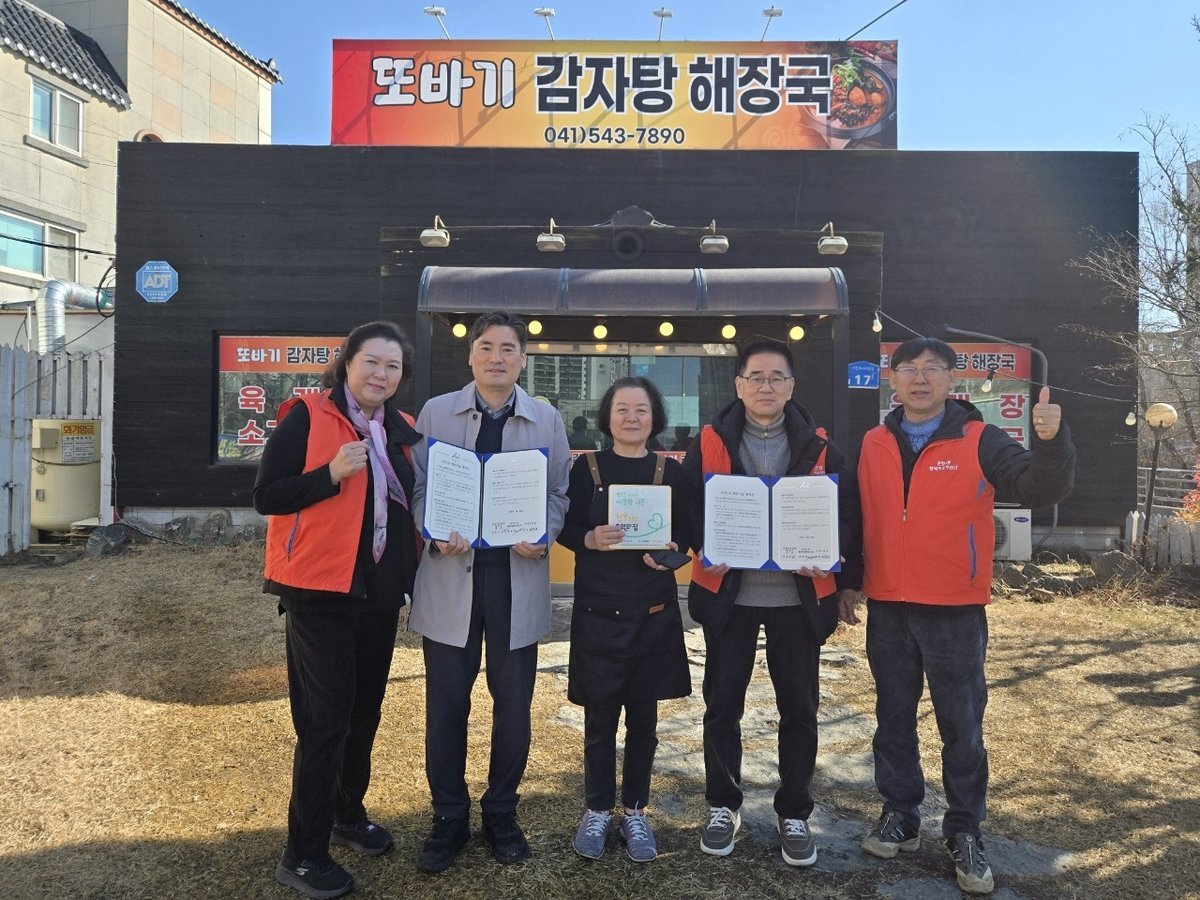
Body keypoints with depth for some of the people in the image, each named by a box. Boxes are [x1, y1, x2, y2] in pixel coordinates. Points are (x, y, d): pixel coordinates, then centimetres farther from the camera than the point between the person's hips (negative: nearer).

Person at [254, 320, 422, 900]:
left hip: (379, 593, 7)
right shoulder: (306, 417, -8)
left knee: (364, 711, 17)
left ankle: (348, 815, 38)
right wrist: (332, 474, -25)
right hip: (320, 591, -6)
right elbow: (266, 496, -13)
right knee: (325, 721, -3)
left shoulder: (400, 432, 10)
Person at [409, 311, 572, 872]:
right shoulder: (436, 413, 3)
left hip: (517, 576, 1)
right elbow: (418, 487, 5)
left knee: (514, 704, 9)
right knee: (446, 703, 7)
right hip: (451, 573, 0)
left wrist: (544, 536, -10)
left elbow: (558, 492, 9)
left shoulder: (547, 420, 5)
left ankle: (501, 814, 30)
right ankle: (449, 818, 26)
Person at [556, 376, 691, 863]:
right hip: (598, 609, -1)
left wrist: (669, 551, -15)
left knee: (643, 715, 11)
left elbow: (686, 532, 6)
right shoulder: (585, 468, 0)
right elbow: (564, 529, 1)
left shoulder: (671, 471, 3)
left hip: (654, 611, 1)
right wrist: (591, 539, -19)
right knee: (600, 716, 7)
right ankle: (597, 810, 26)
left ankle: (635, 811, 27)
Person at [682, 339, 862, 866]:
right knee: (722, 706, 8)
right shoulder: (710, 442, 1)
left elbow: (846, 512, 1)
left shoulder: (818, 447, 2)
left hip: (799, 597, 1)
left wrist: (845, 581, -11)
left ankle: (794, 814, 28)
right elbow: (687, 504, -1)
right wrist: (704, 548, -19)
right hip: (728, 595, 0)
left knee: (799, 710, 10)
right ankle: (723, 806, 28)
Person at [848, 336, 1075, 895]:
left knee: (962, 726, 8)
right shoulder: (872, 445, 5)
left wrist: (1051, 441, -32)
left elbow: (1041, 488, -15)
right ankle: (900, 815, 29)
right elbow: (853, 518, 12)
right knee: (893, 719, 13)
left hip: (955, 611, -3)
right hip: (887, 609, 3)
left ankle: (964, 831, 24)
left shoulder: (980, 441, -4)